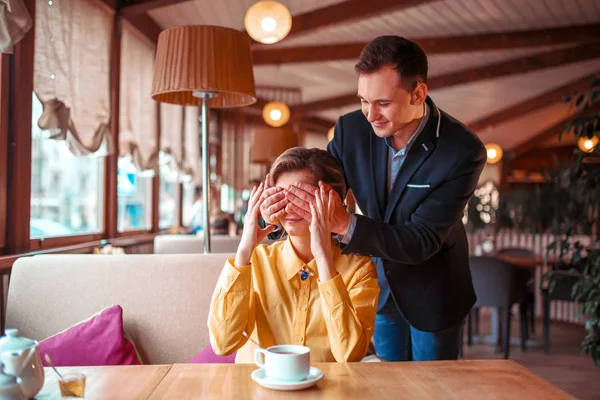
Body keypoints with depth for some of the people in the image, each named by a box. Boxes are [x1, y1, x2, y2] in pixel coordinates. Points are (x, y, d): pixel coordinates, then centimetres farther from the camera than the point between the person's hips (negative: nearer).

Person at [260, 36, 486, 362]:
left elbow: (421, 243, -30)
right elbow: (315, 188, -9)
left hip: (432, 297, -3)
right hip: (378, 286, 3)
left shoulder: (463, 152, -28)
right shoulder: (351, 129, -17)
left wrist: (345, 224, -43)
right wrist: (280, 204, -33)